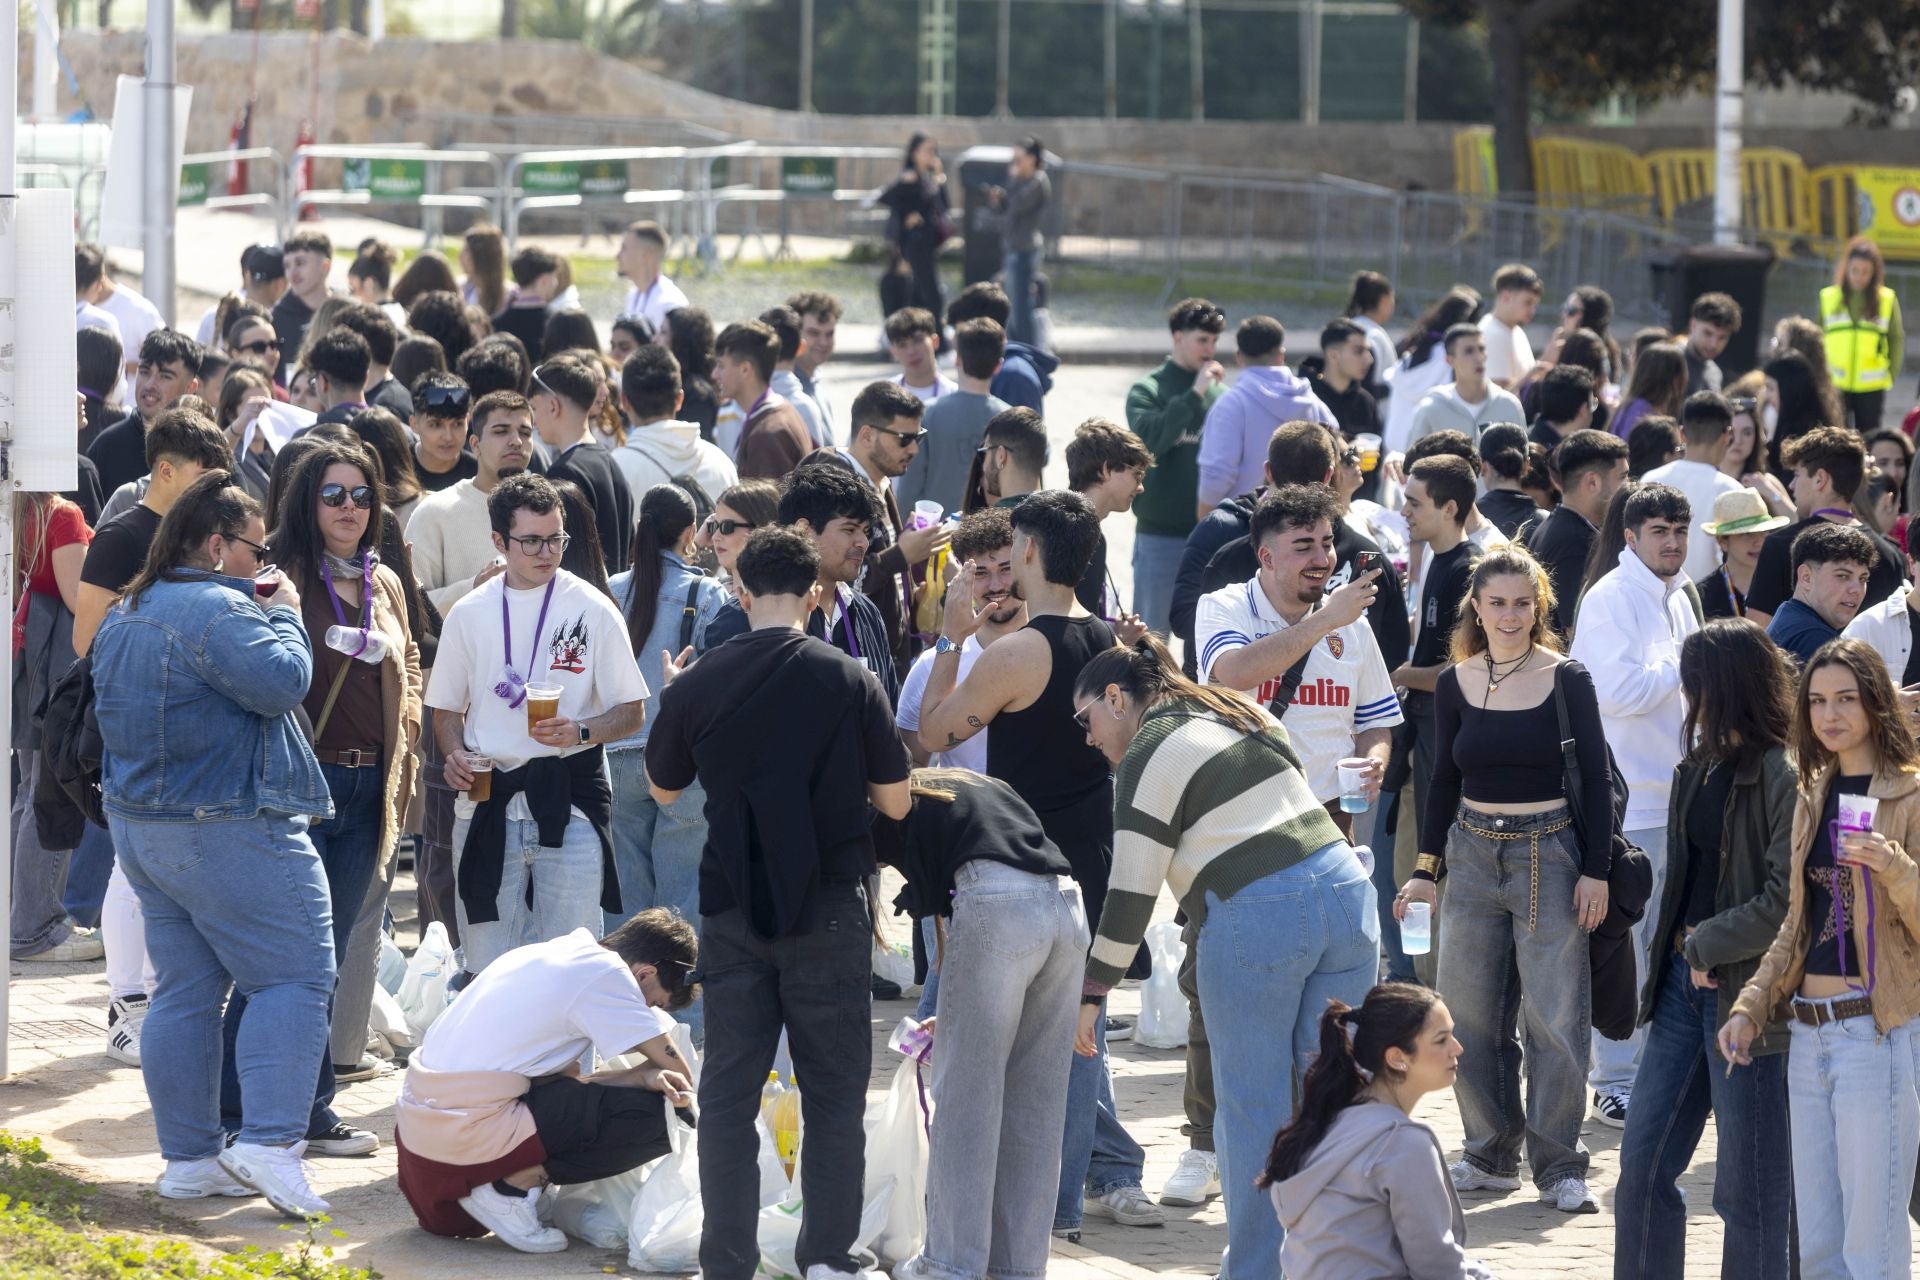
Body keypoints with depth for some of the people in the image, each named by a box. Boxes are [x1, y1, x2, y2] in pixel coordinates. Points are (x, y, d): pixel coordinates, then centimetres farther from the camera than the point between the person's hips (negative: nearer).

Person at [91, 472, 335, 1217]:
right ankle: (270, 1143, -16)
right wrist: (284, 616, -8)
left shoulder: (126, 618, 15)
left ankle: (189, 1157, 12)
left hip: (140, 827, 10)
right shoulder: (216, 610, -17)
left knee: (184, 991, 11)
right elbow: (280, 681, -24)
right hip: (229, 833, -10)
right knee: (295, 979, -6)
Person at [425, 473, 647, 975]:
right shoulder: (469, 613, 8)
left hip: (570, 799, -2)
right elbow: (447, 707, 17)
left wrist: (579, 732, -16)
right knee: (486, 966, 4)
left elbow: (632, 710, 3)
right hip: (488, 803, 2)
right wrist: (455, 755, -4)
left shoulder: (591, 609, 1)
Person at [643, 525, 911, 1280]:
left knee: (729, 1091, 7)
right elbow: (895, 801, -2)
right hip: (828, 906, -1)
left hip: (732, 906, 2)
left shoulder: (698, 686, -3)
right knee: (833, 1090, 6)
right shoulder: (849, 681, -8)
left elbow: (662, 790, 12)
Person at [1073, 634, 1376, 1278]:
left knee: (1253, 1106, 1)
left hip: (1254, 915, -7)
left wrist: (1091, 994, 0)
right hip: (1344, 887, 7)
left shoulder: (1149, 755, -3)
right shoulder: (1242, 713, 21)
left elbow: (1132, 892, -5)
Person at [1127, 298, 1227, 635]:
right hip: (1160, 531, -3)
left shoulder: (1218, 393, 6)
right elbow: (1149, 438, -20)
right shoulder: (1147, 391, -3)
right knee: (1153, 630, 3)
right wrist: (1194, 395, -22)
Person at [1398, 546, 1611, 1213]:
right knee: (1470, 1015, 5)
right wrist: (1426, 869, 8)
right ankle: (1491, 1154, 17)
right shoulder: (1456, 684, 5)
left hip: (1550, 854, -4)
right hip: (1472, 854, 4)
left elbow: (1595, 781, -2)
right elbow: (1442, 781, 12)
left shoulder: (1568, 680, -4)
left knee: (1554, 1016, -6)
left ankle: (1559, 1165, 0)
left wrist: (1595, 870, -7)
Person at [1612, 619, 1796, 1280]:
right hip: (1685, 981, 8)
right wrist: (1672, 946, 3)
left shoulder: (1783, 779, -15)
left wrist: (1706, 945, -12)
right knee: (1643, 1159, 11)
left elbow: (1785, 903, -20)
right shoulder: (1699, 767, 11)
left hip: (1746, 995, -8)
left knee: (1748, 1188, 2)